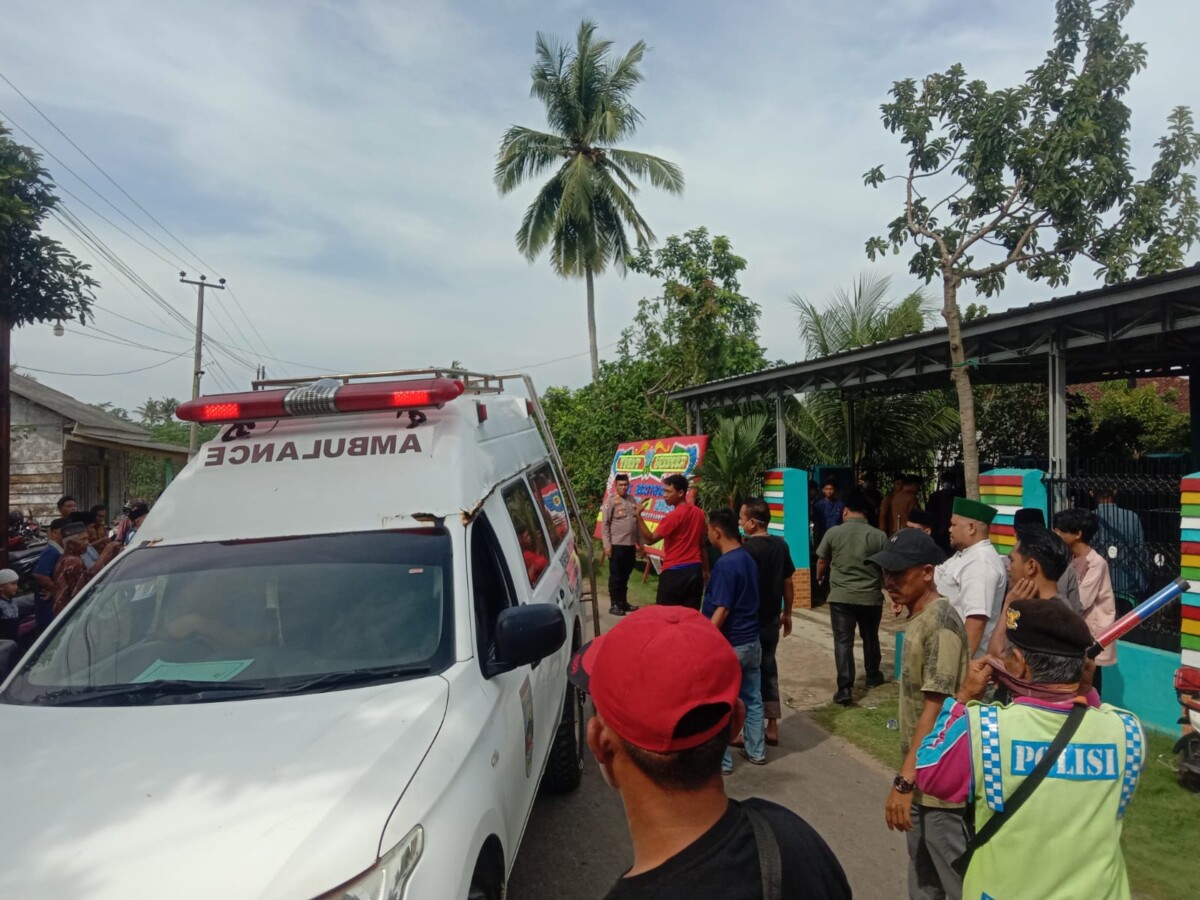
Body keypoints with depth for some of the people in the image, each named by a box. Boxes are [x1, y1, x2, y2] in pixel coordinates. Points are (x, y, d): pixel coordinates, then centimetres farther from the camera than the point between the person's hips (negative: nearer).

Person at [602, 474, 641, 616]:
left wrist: (640, 542, 14)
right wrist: (607, 545, -14)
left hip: (631, 545, 6)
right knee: (616, 576, 2)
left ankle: (623, 602, 24)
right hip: (617, 545, -6)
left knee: (625, 575, 14)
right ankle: (614, 605, 9)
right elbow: (604, 524, -9)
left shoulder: (632, 500, 12)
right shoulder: (611, 500, -6)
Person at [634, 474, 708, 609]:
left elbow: (650, 539, -15)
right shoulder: (699, 513, 8)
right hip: (695, 570, 7)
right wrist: (705, 570, 20)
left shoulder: (674, 516, -14)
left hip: (674, 572, -7)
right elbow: (702, 545, 14)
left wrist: (639, 515, -16)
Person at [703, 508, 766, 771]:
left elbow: (722, 610, -23)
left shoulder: (725, 564, -21)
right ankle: (756, 751, 28)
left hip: (729, 645, -9)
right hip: (752, 642, 9)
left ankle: (720, 759, 11)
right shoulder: (749, 560, 7)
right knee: (752, 698, 17)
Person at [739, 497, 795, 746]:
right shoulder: (781, 545, 2)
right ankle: (772, 727, 22)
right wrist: (787, 613, 19)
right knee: (768, 668, 16)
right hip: (772, 618, 7)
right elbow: (788, 583, 9)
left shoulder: (748, 548, -19)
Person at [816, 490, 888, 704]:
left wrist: (820, 578, 29)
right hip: (871, 597, 2)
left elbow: (822, 562, 7)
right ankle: (873, 676, 40)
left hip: (841, 596, -1)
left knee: (843, 641, 0)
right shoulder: (879, 536, -4)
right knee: (870, 638, 22)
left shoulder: (833, 533, -4)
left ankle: (845, 688, -8)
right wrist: (881, 585, 24)